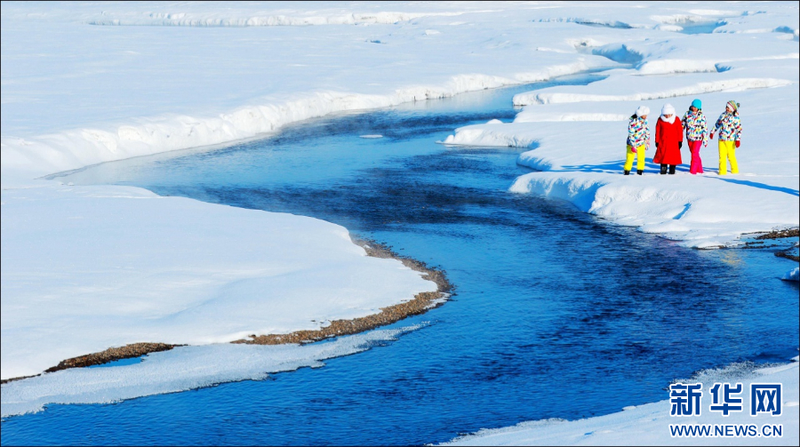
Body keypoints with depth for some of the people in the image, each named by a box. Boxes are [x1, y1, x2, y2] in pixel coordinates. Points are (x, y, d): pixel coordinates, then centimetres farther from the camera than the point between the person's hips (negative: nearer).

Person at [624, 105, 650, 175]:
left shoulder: (644, 120, -1)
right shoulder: (633, 122, -22)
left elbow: (647, 131, 11)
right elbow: (631, 135, -21)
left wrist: (647, 142, 14)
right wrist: (633, 146, -21)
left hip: (641, 144, 6)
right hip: (632, 144, -6)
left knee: (641, 159, 8)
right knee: (629, 159, -1)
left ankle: (640, 172, 20)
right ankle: (627, 172, 13)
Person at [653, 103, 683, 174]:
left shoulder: (676, 119, -1)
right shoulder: (660, 120, 1)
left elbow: (680, 131, 4)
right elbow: (657, 131, 6)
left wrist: (680, 141, 1)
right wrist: (657, 141, 4)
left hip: (674, 142, 0)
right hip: (663, 142, 0)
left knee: (673, 157, 1)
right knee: (663, 156, -1)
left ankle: (672, 171, 10)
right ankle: (663, 171, 8)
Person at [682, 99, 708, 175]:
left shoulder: (701, 116, -10)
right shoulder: (687, 114, 2)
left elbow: (705, 128, -7)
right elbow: (682, 124, 12)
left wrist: (705, 140, -8)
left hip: (698, 138, -5)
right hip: (689, 138, 5)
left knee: (695, 154, -10)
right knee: (695, 154, 13)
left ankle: (692, 171, -5)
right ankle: (700, 170, 24)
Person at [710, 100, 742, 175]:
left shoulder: (735, 118, -10)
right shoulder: (723, 115, 8)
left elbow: (739, 129, -12)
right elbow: (718, 123, 22)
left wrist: (738, 140, -19)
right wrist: (713, 132, 29)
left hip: (730, 140, -5)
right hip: (721, 139, 5)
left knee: (731, 156, 4)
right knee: (722, 156, 3)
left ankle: (735, 171, 20)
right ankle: (722, 172, 7)